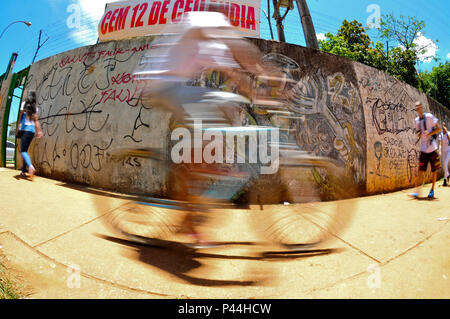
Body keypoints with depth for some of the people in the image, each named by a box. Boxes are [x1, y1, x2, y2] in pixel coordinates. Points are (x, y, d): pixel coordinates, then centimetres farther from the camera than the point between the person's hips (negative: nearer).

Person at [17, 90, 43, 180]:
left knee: (23, 151, -8)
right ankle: (23, 171, 14)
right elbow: (36, 120, 4)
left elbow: (20, 116, -4)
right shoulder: (35, 107, 12)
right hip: (32, 130, 4)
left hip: (25, 129, -4)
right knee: (25, 150, 15)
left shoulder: (24, 103, 2)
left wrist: (18, 128, -3)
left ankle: (30, 166, -34)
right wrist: (39, 131, -2)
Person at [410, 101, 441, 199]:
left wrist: (430, 133, -19)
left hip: (432, 148, -3)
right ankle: (417, 191, -7)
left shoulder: (430, 116, -5)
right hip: (423, 149, 3)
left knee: (434, 170, 5)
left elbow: (438, 129, -3)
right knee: (421, 170, -4)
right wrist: (419, 134, -4)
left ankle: (432, 190, 17)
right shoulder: (417, 120, 9)